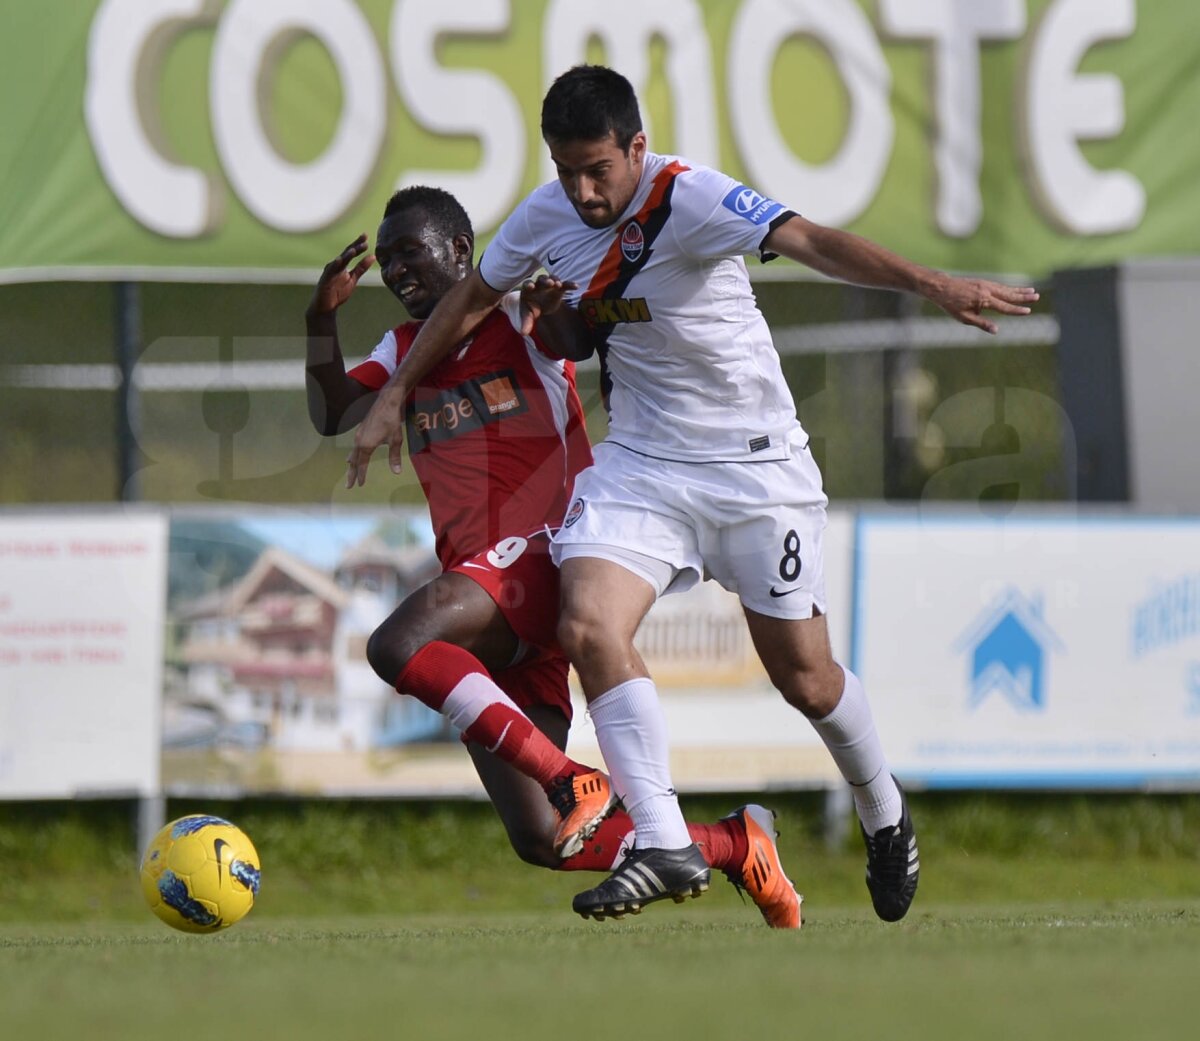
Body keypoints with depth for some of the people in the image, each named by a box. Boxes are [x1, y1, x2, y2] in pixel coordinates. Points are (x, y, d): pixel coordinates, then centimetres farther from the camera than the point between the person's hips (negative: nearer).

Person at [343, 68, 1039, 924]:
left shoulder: (693, 200, -22)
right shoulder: (548, 217, -4)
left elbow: (809, 241, -38)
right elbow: (474, 296, 15)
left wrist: (931, 284, -51)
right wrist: (396, 394, 17)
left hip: (755, 464, -4)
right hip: (641, 461, 4)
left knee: (803, 677, 2)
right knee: (588, 625, -20)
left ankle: (884, 814, 33)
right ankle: (665, 848, -18)